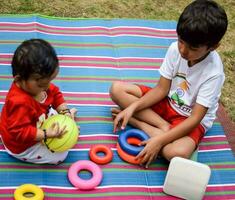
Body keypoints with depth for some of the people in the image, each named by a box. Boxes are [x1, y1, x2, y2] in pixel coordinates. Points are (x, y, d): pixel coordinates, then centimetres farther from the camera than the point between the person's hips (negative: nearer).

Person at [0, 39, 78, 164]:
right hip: (22, 146, -8)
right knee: (60, 155, -8)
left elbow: (55, 94, 3)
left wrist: (65, 111, -11)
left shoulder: (38, 83, -15)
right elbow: (20, 132, -40)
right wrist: (47, 135, -42)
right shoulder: (20, 103, -44)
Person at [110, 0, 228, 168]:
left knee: (177, 153, -38)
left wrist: (159, 141, -34)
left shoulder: (213, 73, -27)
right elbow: (162, 89, -7)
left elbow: (195, 118, -27)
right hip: (167, 102, 6)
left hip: (191, 119, -5)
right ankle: (163, 126, -18)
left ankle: (138, 123, -17)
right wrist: (132, 108, -21)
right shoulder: (175, 49, -14)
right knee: (117, 89, -11)